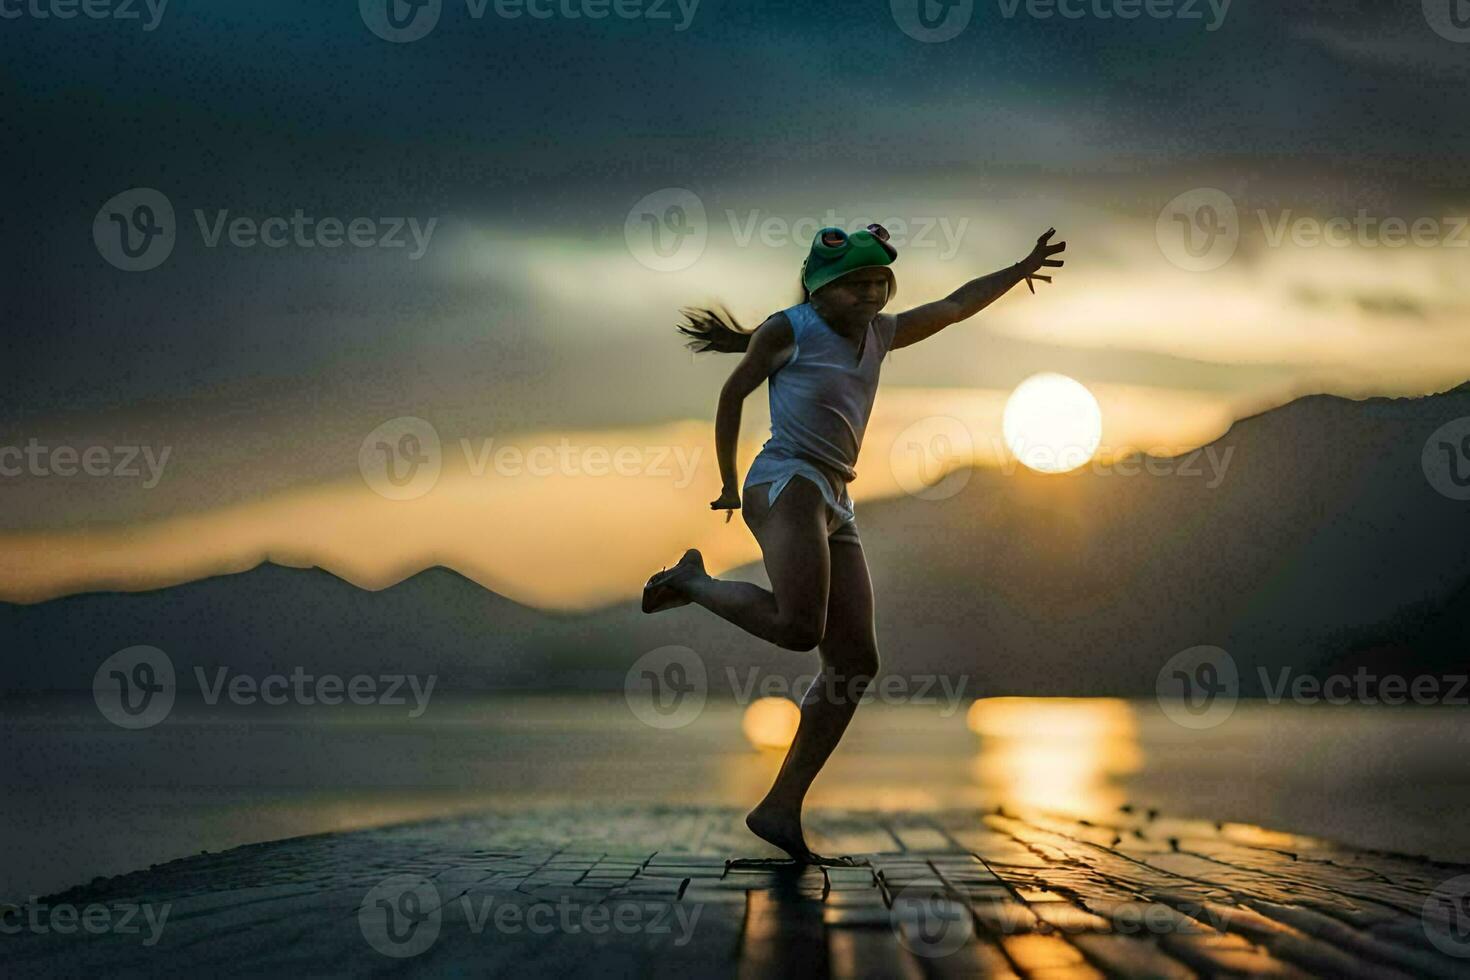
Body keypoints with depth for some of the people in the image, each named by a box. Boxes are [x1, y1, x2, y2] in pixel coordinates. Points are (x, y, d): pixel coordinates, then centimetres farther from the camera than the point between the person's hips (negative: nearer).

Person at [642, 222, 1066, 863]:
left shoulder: (880, 334, 22)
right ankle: (694, 580, -3)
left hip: (836, 508, 8)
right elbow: (733, 393, 9)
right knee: (799, 627, -31)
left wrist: (1022, 269, 23)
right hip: (786, 482, -8)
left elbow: (954, 307, 28)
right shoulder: (788, 330, 3)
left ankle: (780, 809, -2)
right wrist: (728, 482, 14)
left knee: (855, 662, -2)